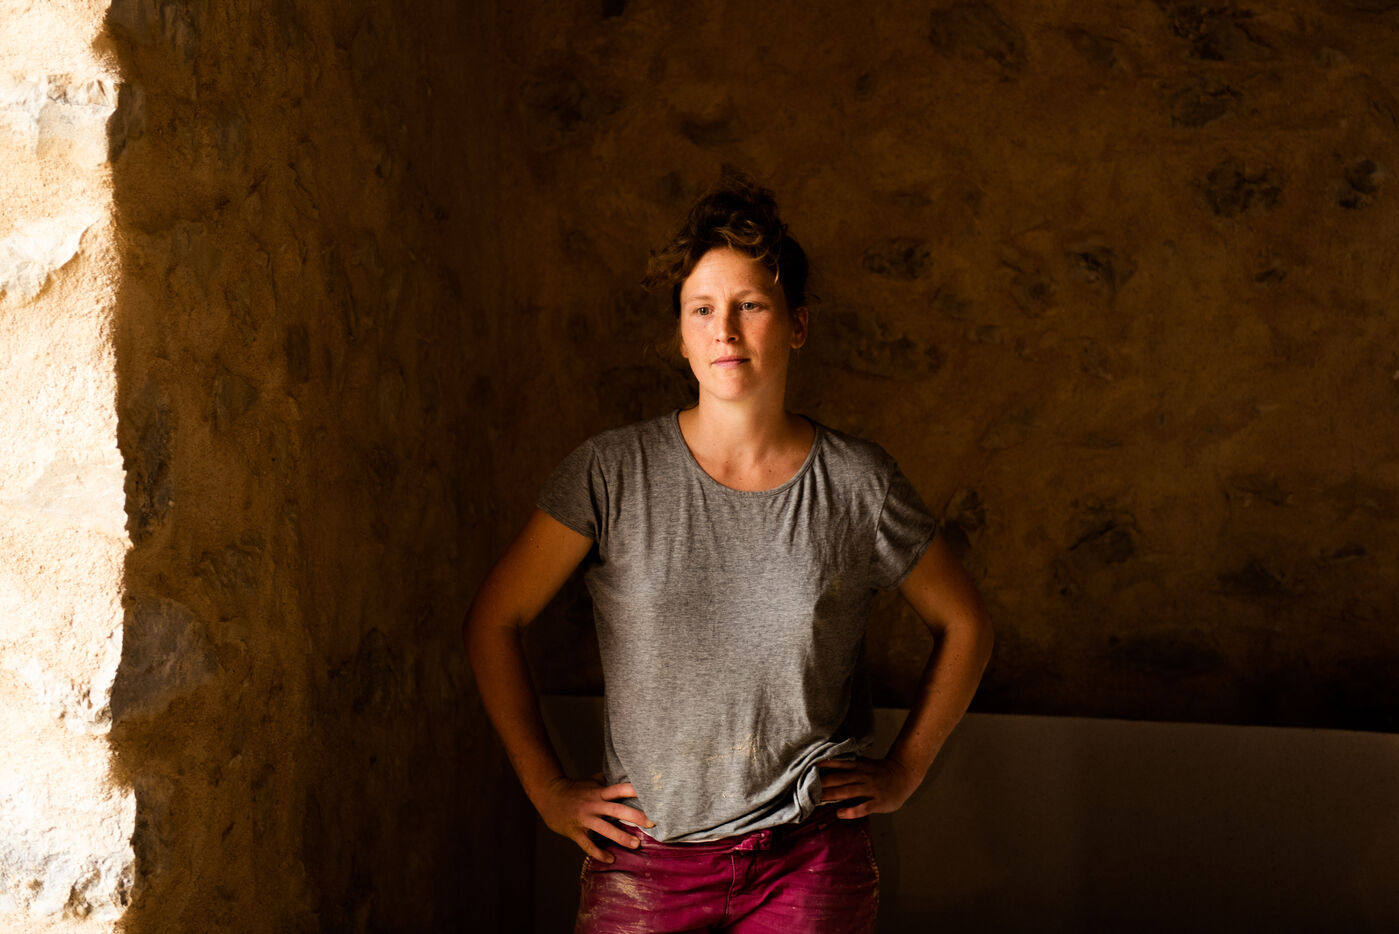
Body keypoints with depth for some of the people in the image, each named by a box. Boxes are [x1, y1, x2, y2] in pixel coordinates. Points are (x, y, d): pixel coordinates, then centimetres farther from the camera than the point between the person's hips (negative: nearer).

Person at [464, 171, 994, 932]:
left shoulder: (857, 484, -3)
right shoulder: (612, 472, -6)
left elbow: (964, 625, 10)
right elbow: (492, 622, 1)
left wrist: (903, 770, 5)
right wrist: (548, 789, -1)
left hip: (811, 862, 1)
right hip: (645, 863, 0)